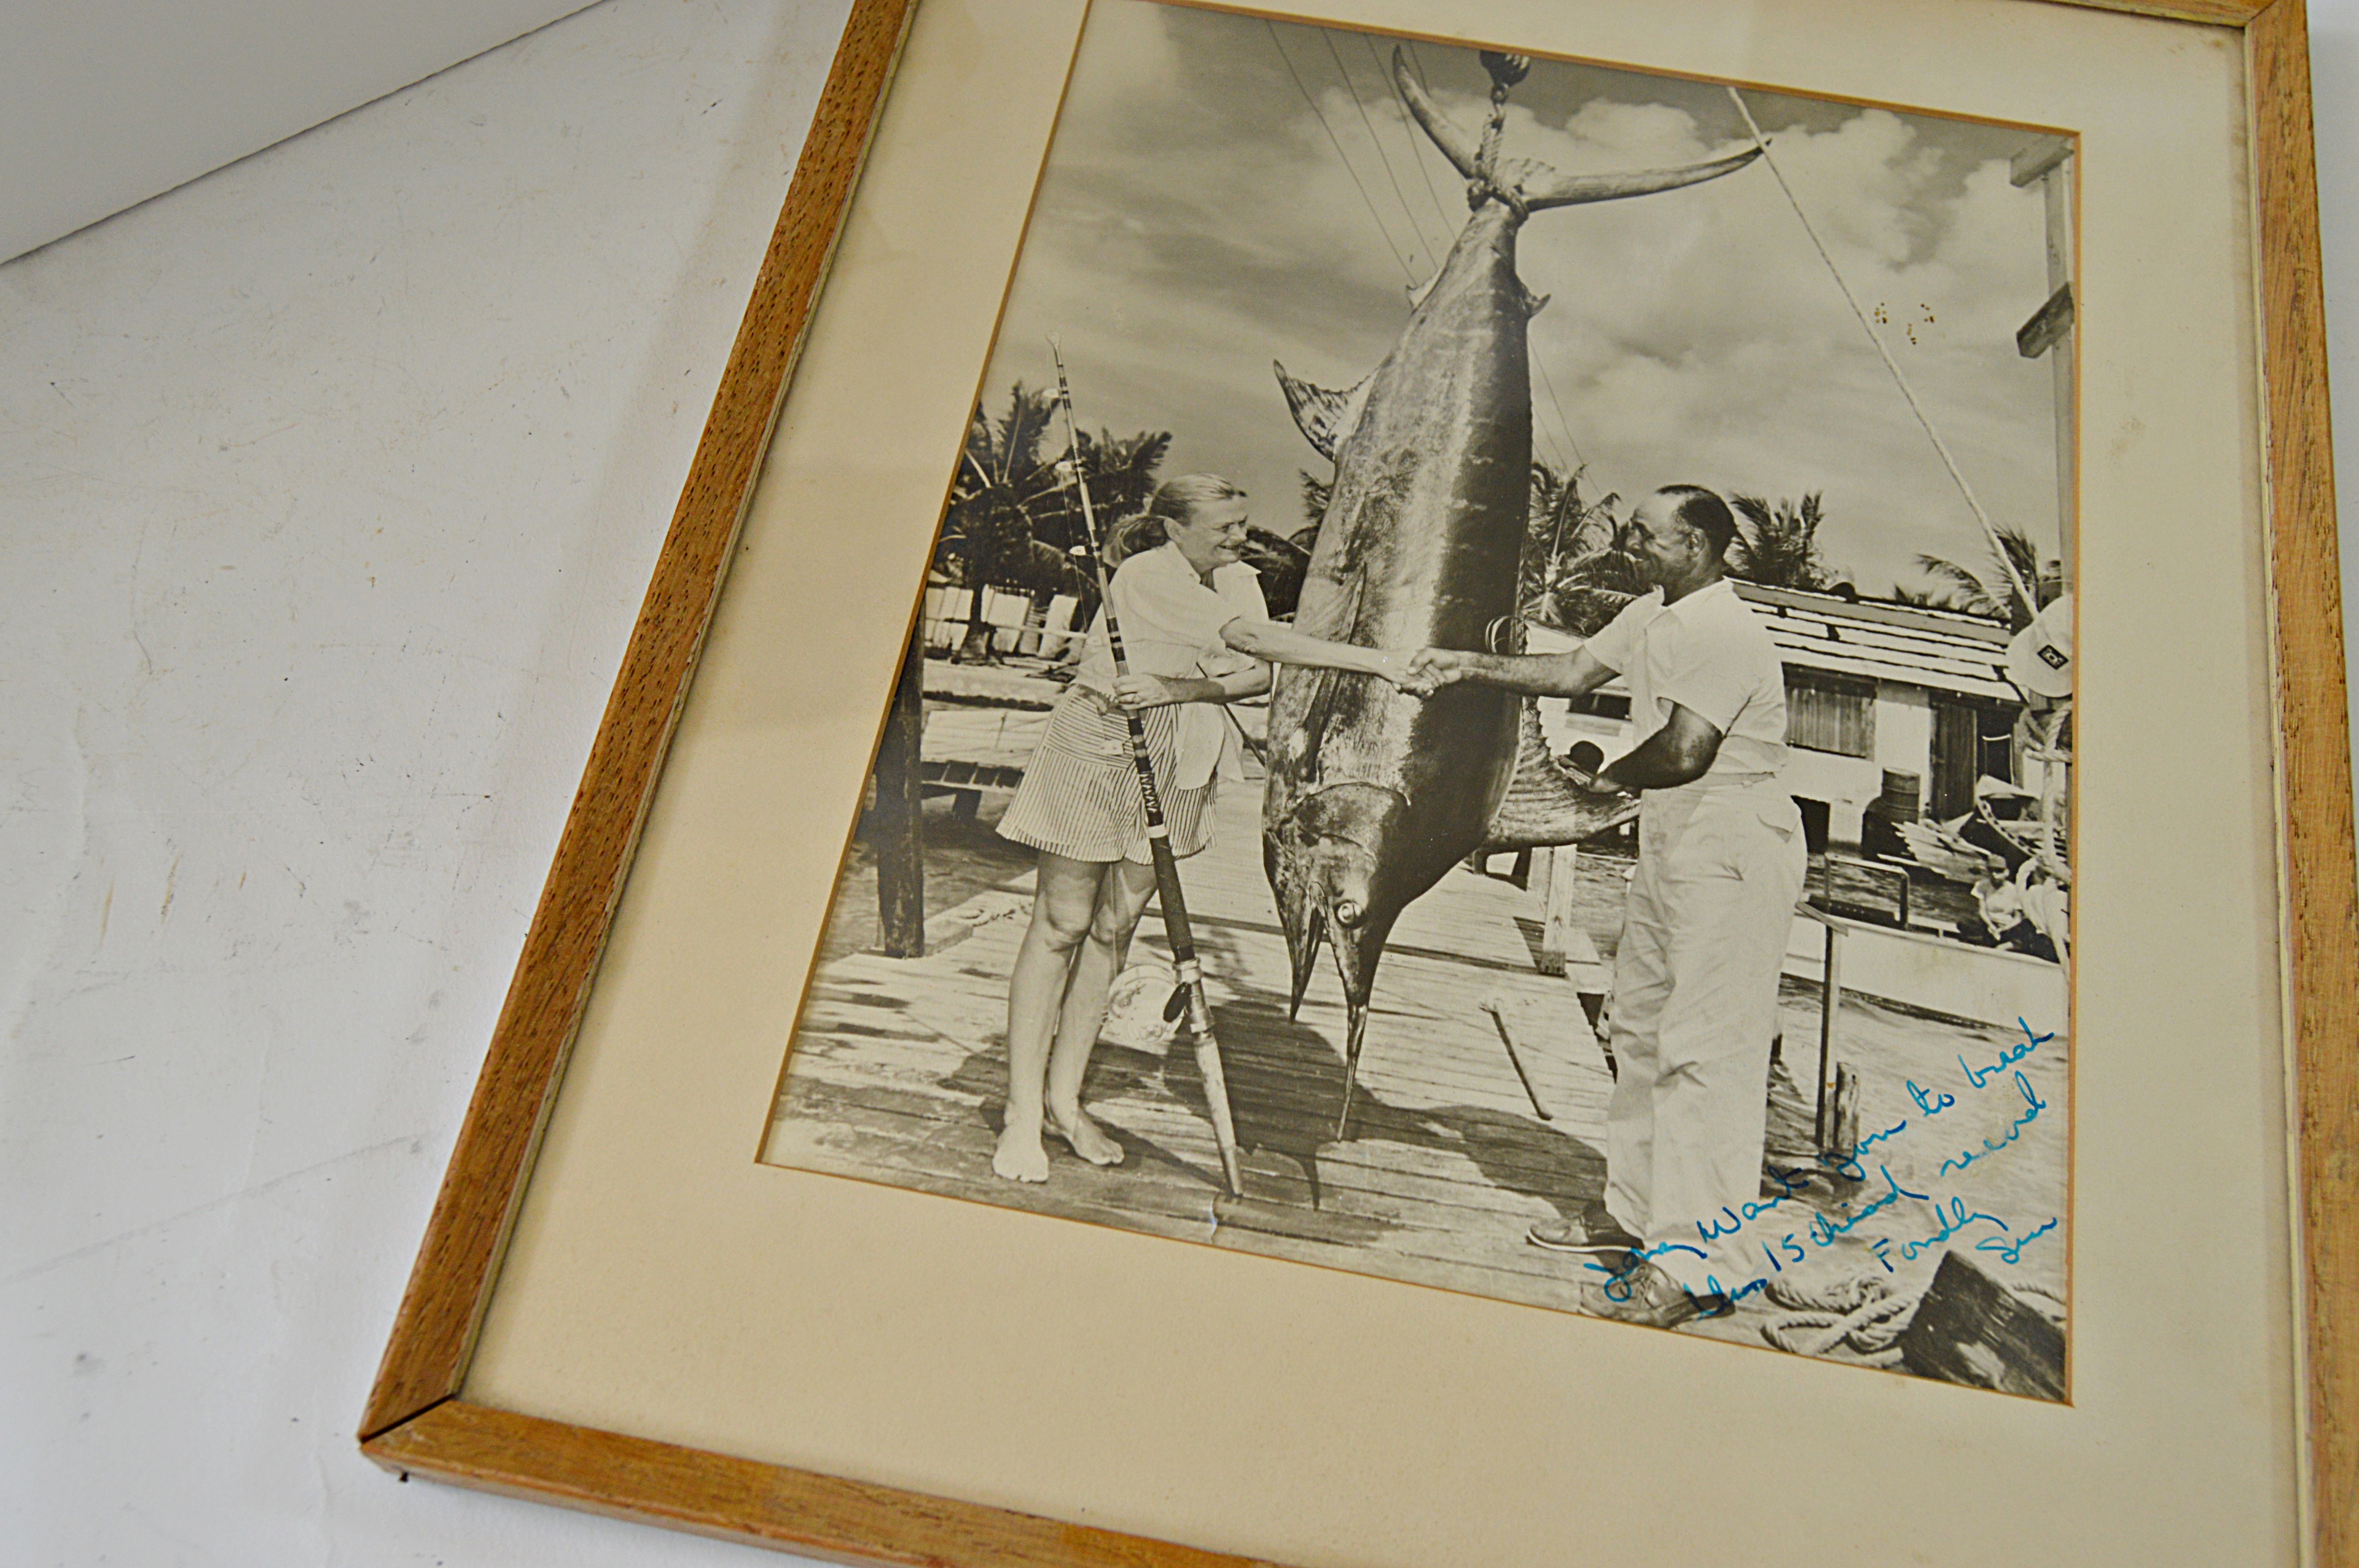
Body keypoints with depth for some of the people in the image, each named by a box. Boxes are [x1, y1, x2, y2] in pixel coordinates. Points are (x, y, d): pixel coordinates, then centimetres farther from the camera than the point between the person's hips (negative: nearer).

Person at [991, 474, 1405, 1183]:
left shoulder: (1239, 580, 2)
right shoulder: (1146, 576, -21)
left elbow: (1258, 677, -10)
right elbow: (1254, 640, -31)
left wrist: (1173, 689, -24)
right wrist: (1366, 661, -32)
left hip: (1172, 766, 6)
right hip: (1097, 750, -6)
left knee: (1115, 927, 7)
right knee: (1061, 925, -3)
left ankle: (1064, 1098, 16)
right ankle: (1023, 1112, 1)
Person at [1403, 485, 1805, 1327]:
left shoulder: (1726, 633, -18)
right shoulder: (1652, 615, 13)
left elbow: (1683, 751, -25)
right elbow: (1574, 671, 23)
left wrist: (1609, 778, -6)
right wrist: (1467, 665, 20)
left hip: (1732, 854, -11)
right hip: (1669, 846, 11)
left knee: (1705, 1051, -11)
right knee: (1641, 1029, 17)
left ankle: (1696, 1266, -8)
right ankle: (1633, 1211, 31)